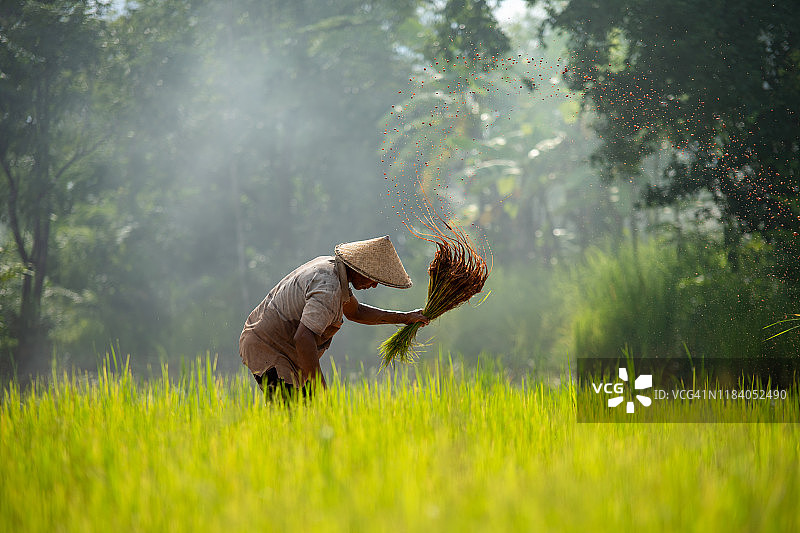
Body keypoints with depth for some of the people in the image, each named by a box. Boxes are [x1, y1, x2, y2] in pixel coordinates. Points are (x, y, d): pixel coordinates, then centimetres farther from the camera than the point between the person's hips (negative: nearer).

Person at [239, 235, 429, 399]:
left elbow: (355, 311, 24)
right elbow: (303, 339, -37)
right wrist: (320, 389, -33)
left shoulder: (330, 266, 7)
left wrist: (404, 318, 20)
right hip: (266, 351, -10)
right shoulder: (328, 288, -26)